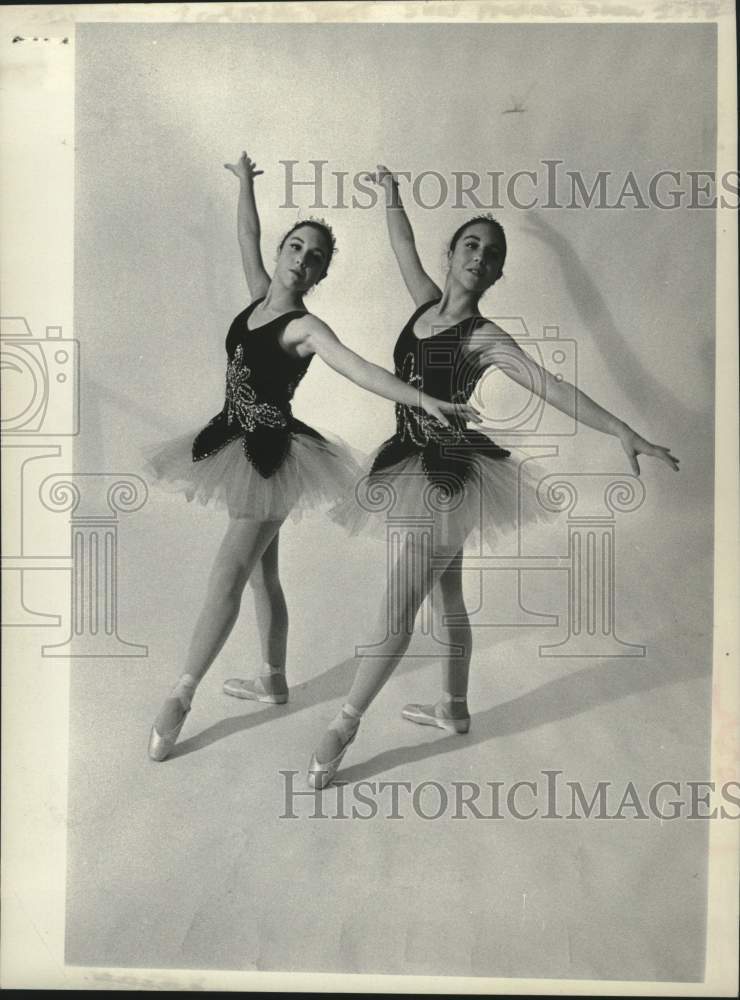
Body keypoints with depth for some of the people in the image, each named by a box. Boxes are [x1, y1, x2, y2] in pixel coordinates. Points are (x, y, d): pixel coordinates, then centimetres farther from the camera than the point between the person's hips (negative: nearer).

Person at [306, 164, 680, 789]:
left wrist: (621, 431, -32)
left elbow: (548, 385, -23)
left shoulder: (483, 337, -13)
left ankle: (344, 727, 9)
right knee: (446, 598, 18)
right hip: (416, 465, 8)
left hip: (446, 475, -7)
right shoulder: (428, 304, 6)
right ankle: (454, 709, 35)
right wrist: (393, 194, 34)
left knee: (397, 614, -2)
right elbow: (405, 249, 23)